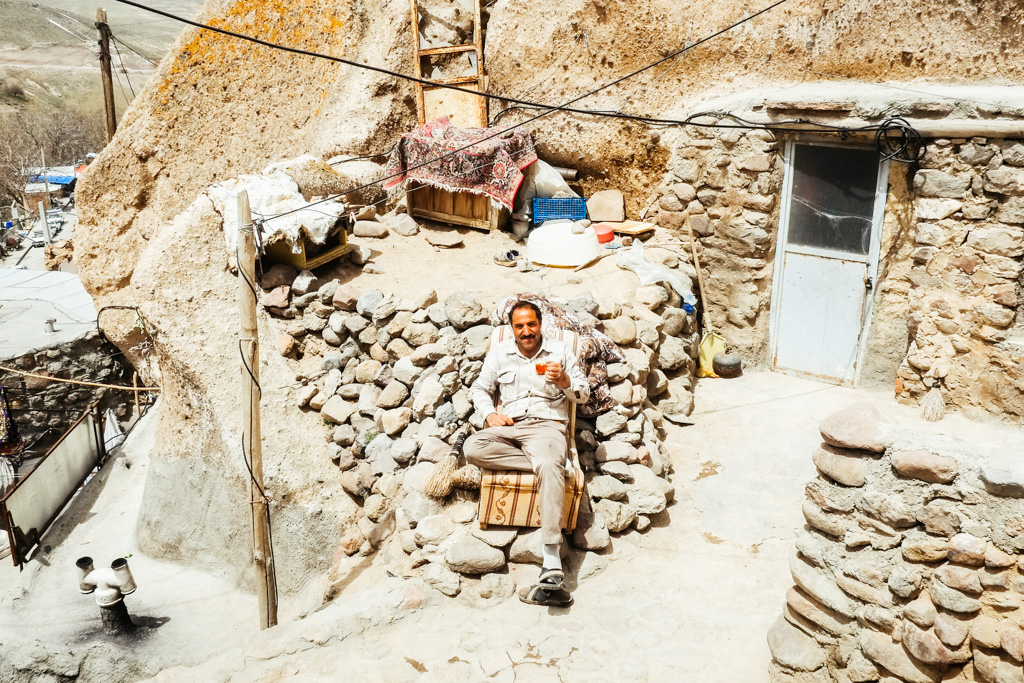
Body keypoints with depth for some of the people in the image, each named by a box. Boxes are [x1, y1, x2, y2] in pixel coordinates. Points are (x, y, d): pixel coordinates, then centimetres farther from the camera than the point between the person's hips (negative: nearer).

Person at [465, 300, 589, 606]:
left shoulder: (560, 351, 12)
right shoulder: (499, 353, 16)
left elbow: (584, 394, 14)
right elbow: (480, 389, 19)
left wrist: (565, 380, -8)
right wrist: (490, 413, -2)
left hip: (547, 426, -3)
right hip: (508, 427, 3)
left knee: (549, 468, -37)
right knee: (473, 448, -31)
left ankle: (552, 567, -49)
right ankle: (554, 462, -23)